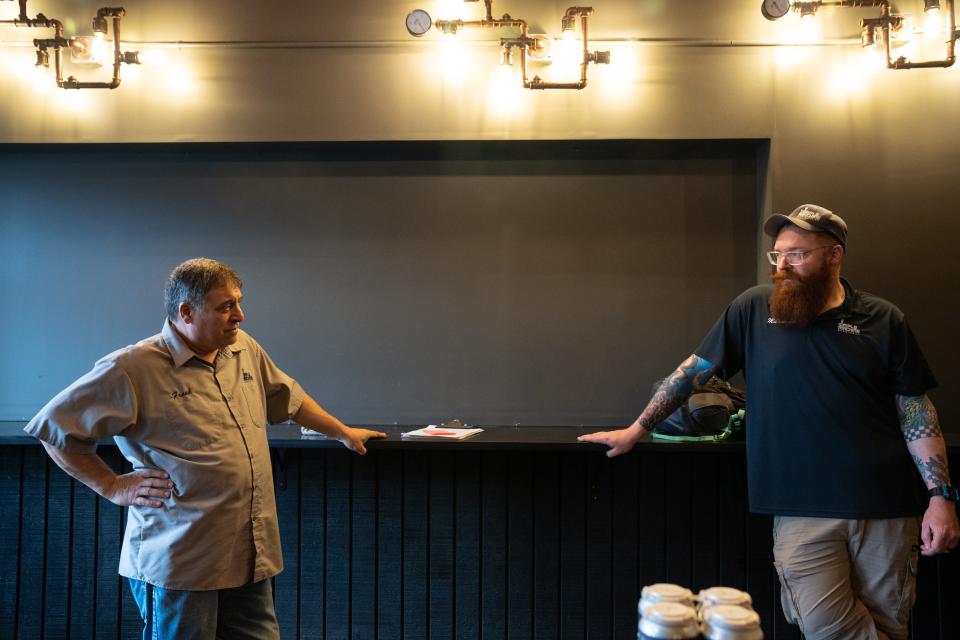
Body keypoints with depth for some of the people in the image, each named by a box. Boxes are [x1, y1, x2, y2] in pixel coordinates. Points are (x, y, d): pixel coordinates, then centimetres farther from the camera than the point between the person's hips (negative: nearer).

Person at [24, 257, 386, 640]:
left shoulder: (245, 350, 8)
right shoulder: (132, 369, -12)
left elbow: (289, 398, 23)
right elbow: (53, 429, -5)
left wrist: (344, 433, 31)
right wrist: (113, 487, -7)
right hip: (178, 567, -6)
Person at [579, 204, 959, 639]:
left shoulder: (883, 320, 4)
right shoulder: (754, 308, 4)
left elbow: (917, 412, 5)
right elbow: (695, 369, 8)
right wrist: (636, 431, 10)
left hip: (886, 507, 1)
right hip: (803, 509, -1)